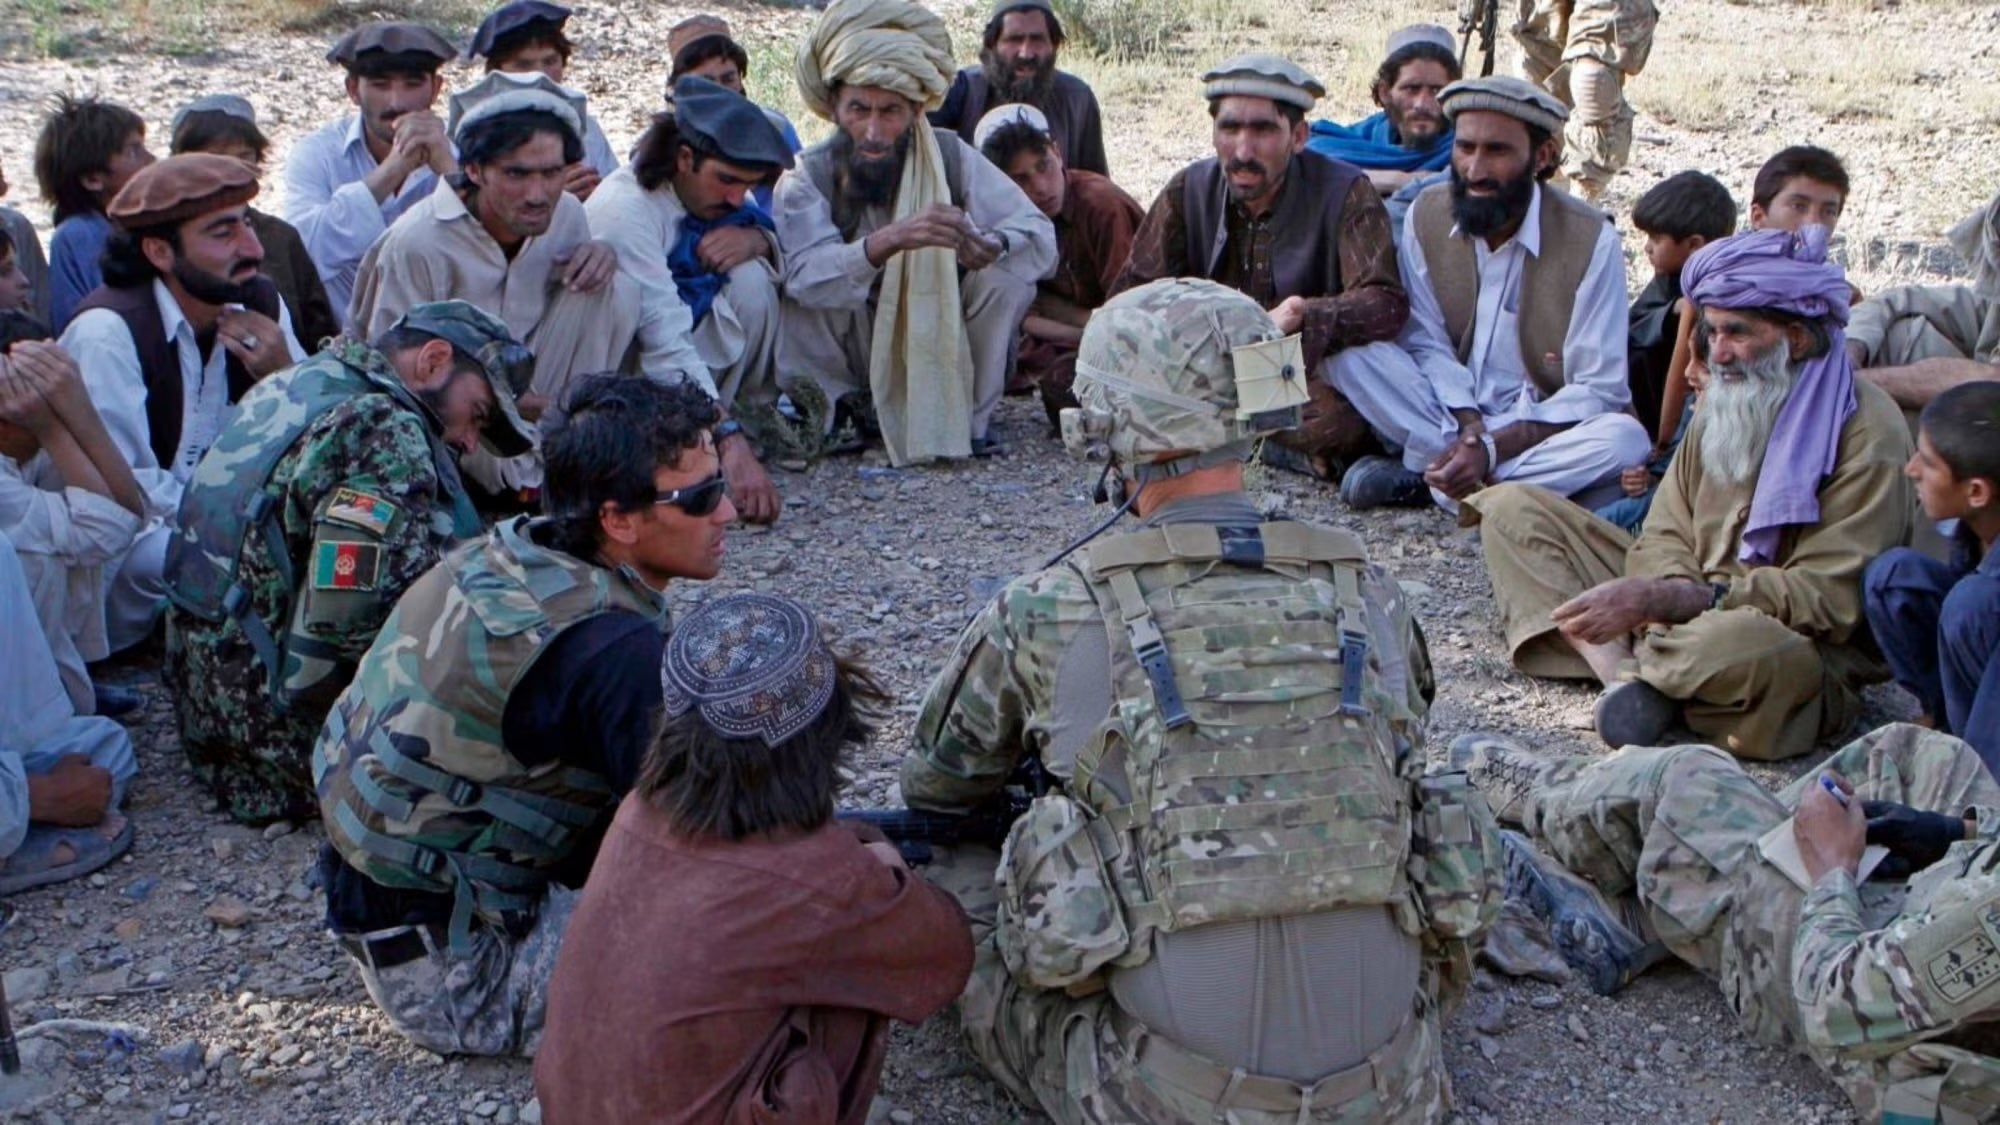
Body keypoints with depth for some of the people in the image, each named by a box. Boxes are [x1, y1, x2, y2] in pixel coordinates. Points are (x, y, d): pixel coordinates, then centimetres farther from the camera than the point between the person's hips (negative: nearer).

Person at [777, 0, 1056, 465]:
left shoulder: (950, 156, -13)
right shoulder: (807, 177, -17)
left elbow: (1040, 234, -20)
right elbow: (805, 273, -35)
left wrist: (992, 246, -44)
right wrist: (889, 241, -54)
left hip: (940, 343, 2)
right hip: (855, 352, -1)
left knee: (1009, 277, -24)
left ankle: (972, 416, -6)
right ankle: (848, 407, -3)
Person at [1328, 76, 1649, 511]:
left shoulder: (1592, 241, -15)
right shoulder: (1426, 215, -5)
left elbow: (1599, 390, -15)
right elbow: (1426, 343, -2)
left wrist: (1493, 449, -25)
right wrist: (1470, 427, -20)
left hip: (1542, 426, -2)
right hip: (1450, 415, 2)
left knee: (1624, 438, -34)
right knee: (1351, 354, -20)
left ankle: (1423, 482, -26)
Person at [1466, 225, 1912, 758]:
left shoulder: (1867, 434, -15)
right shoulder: (1725, 398, 9)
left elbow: (1828, 598, -21)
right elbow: (1667, 534, 6)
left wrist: (1661, 600, -28)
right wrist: (1662, 600, -19)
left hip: (1801, 648, -7)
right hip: (1688, 609, 8)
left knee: (1738, 642, -46)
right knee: (1512, 507, 0)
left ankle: (1634, 664, -10)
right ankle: (1622, 672, -21)